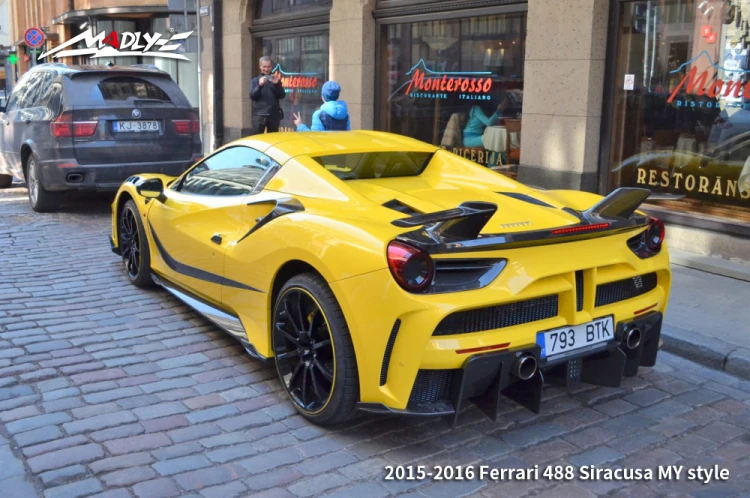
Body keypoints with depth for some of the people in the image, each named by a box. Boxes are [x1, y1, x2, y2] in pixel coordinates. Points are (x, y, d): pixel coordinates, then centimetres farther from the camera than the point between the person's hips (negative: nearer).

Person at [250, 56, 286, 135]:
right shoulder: (255, 80, 8)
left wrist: (277, 84, -12)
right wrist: (260, 85, -17)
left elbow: (282, 95, 4)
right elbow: (252, 96, -3)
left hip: (274, 114, 2)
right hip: (259, 114, -1)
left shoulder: (275, 79, 11)